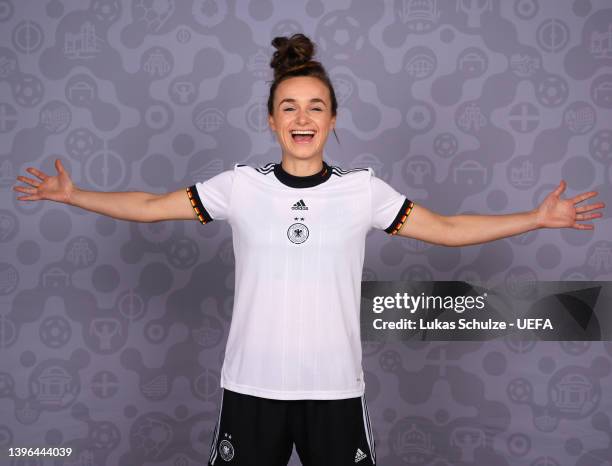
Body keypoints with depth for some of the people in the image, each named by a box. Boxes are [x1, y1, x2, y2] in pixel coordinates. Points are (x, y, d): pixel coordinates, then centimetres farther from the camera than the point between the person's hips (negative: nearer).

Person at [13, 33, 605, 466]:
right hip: (251, 385, 0)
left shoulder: (363, 190, -1)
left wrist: (536, 217, 0)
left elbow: (448, 229, 3)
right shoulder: (240, 185, -2)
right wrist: (72, 195, 3)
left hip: (335, 387, 0)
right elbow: (149, 207, 5)